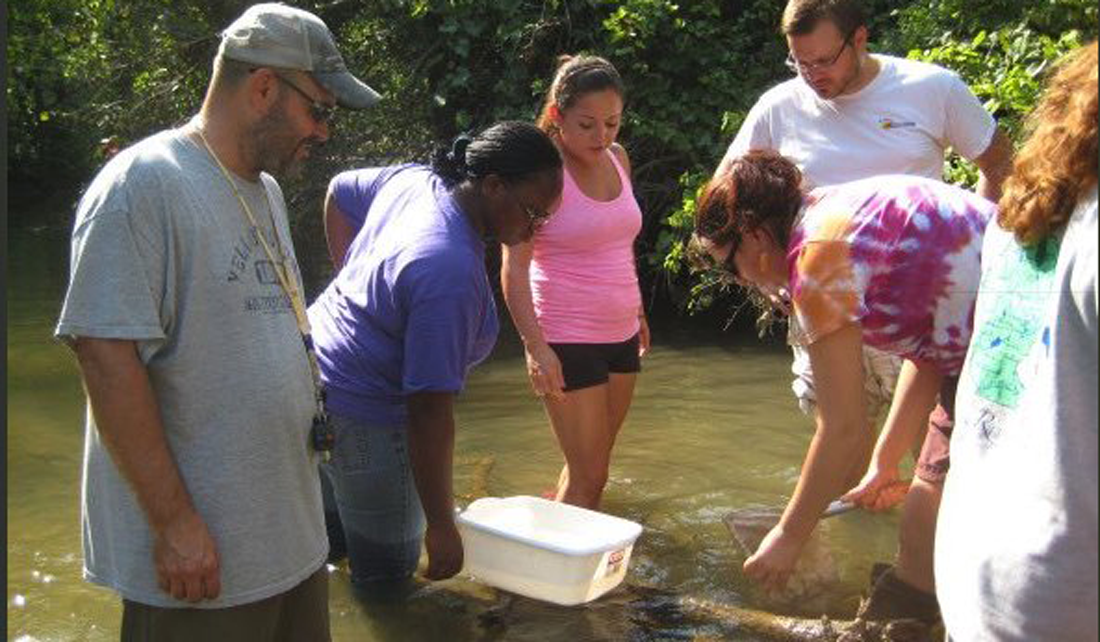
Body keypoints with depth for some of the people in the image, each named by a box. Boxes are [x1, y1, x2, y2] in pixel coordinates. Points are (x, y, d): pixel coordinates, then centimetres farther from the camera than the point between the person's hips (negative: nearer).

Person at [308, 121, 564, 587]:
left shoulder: (413, 179, -1)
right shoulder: (453, 273, -29)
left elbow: (340, 190, 22)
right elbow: (430, 412, -28)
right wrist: (442, 528, -21)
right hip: (364, 417, -10)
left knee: (333, 539, 23)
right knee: (386, 575, 7)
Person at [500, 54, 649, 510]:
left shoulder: (617, 158, 6)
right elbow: (514, 267, -18)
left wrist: (637, 310, 23)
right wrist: (535, 345, -28)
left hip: (621, 334, 7)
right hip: (566, 340, -7)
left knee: (593, 464, 16)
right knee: (587, 476, -3)